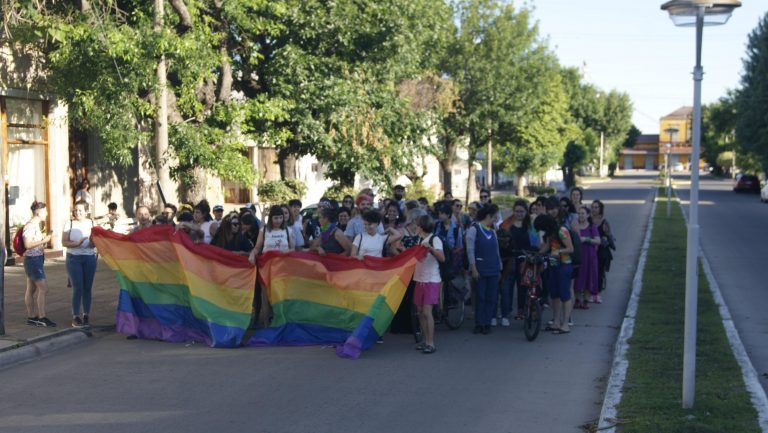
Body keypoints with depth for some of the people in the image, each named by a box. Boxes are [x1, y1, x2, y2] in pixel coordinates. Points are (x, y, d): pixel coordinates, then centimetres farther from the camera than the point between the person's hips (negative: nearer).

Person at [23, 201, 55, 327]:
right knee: (43, 288, -9)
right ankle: (42, 318, -6)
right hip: (33, 259, -10)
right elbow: (28, 244, -23)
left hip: (37, 259, 10)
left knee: (31, 289, 11)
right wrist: (44, 240, -20)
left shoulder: (36, 225, 12)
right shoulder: (29, 225, -17)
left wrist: (44, 237, 9)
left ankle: (31, 317, 15)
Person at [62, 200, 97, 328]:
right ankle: (75, 317, 0)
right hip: (73, 258, -2)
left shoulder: (91, 223, 6)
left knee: (87, 288, 4)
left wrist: (93, 242, -17)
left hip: (89, 258, 2)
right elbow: (64, 242, -3)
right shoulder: (69, 223, 1)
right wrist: (76, 243, -19)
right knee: (77, 288, -6)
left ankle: (86, 316, 12)